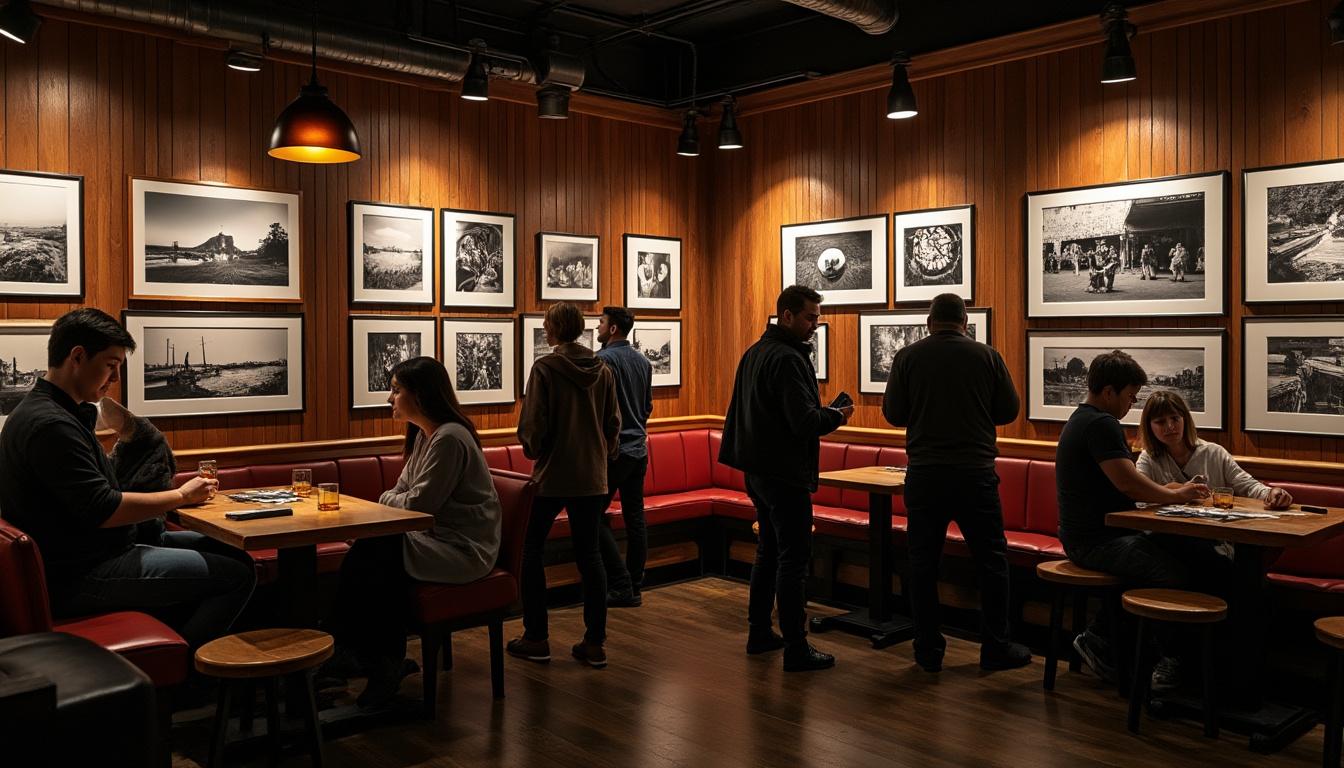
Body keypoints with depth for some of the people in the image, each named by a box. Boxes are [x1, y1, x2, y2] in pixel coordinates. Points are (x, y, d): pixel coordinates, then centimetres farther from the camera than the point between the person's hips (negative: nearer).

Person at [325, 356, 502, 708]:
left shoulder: (449, 439, -18)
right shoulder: (424, 435, 13)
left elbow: (418, 504, -19)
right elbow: (402, 493, 13)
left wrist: (385, 498, 1)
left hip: (463, 550, -9)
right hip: (437, 537, 9)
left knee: (370, 557, -19)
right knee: (366, 550, -11)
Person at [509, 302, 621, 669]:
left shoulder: (545, 368, -12)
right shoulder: (603, 370, 3)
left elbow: (532, 423, -13)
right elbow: (613, 423, 6)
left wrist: (533, 449, 7)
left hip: (552, 476, -4)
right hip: (591, 477, 5)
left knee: (532, 550, 11)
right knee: (589, 555, 10)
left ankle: (536, 638, 14)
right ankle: (595, 643, 11)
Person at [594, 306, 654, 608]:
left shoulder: (603, 359, -13)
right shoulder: (644, 362, 12)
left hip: (612, 451, -8)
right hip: (639, 450, 8)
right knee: (635, 518, 9)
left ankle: (620, 586, -4)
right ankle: (634, 589, 14)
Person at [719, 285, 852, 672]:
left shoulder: (753, 353, 13)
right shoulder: (788, 359, -18)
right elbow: (805, 422, -24)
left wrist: (823, 412, 17)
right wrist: (837, 415, -6)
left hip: (757, 469, 10)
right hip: (784, 474, -10)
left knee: (768, 551, 18)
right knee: (794, 559, -4)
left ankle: (759, 633, 26)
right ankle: (796, 650, 0)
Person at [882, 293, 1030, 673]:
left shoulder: (908, 357, -1)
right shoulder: (987, 356, -1)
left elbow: (893, 414, 1)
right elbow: (1009, 411, 5)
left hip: (924, 473, 1)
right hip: (975, 472, 0)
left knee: (923, 562, 9)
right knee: (991, 560, 11)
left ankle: (928, 649, 13)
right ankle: (995, 648, 16)